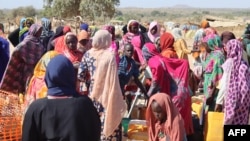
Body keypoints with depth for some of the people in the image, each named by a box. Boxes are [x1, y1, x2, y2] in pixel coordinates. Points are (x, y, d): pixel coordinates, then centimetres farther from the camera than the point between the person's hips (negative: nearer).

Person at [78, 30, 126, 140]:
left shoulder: (88, 54, 0)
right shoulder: (109, 56, -15)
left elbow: (80, 76, 0)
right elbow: (113, 81, -18)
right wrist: (118, 100, -12)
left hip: (93, 95, 6)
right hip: (106, 96, -5)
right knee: (109, 123, 3)